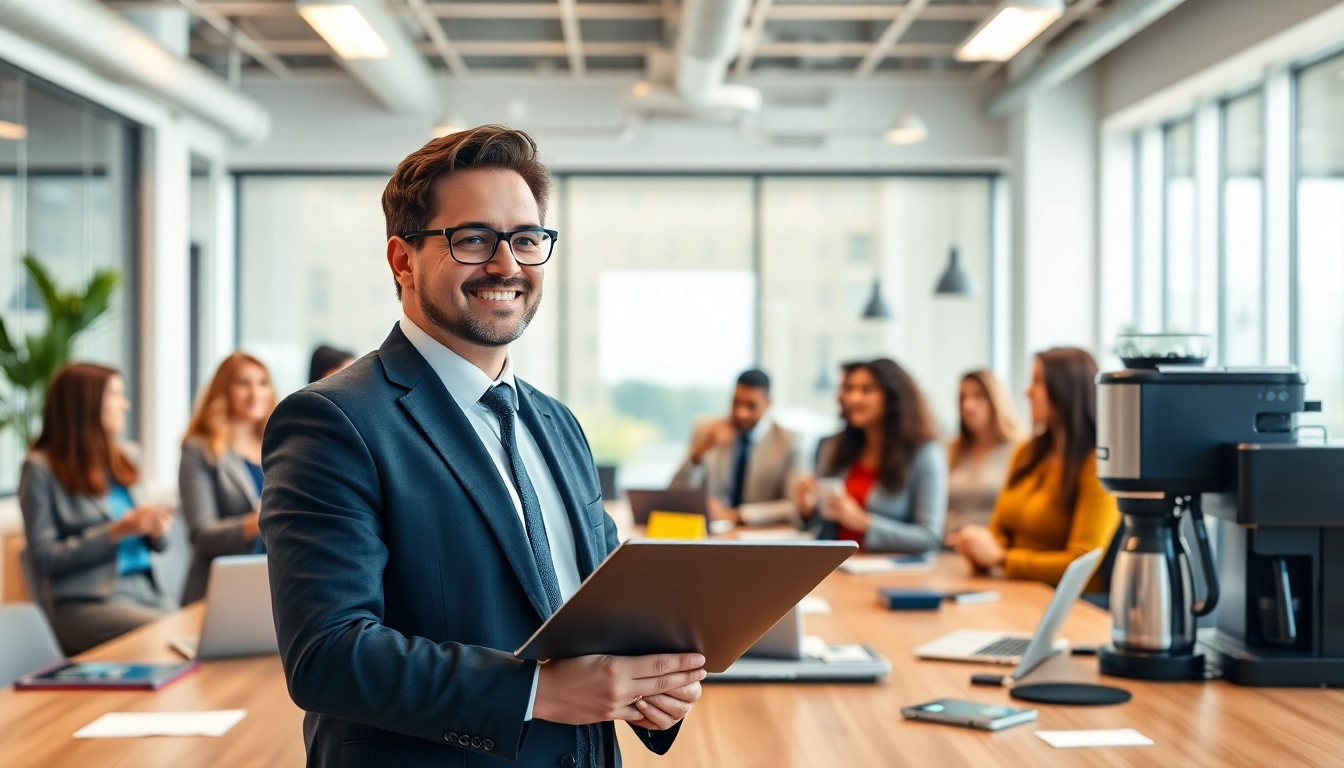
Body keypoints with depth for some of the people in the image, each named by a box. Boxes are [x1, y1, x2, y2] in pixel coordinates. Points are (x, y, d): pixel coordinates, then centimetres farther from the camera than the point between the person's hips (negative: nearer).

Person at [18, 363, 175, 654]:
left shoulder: (125, 458, 16)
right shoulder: (41, 468, -2)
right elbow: (44, 558, -7)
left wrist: (154, 530, 0)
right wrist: (117, 532, -15)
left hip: (147, 590, 6)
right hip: (87, 603, -6)